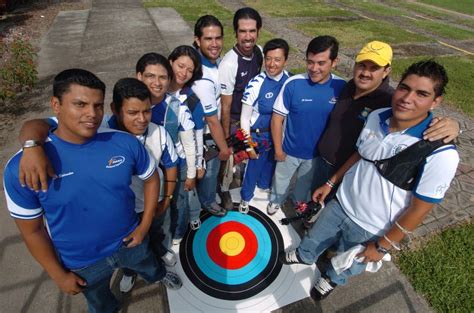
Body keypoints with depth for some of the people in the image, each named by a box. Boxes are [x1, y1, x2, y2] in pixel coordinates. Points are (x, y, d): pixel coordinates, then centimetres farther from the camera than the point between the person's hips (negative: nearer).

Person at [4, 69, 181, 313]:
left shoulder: (125, 143, -22)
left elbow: (151, 178, -4)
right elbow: (32, 230, -12)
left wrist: (144, 225, -6)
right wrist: (58, 275, -4)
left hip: (129, 241, 2)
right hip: (82, 263, -1)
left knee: (150, 267, 34)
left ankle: (160, 276, 69)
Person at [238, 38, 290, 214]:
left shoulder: (290, 80, -11)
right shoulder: (256, 83, -22)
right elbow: (245, 117, -15)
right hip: (258, 135, -4)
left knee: (271, 162, 27)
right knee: (253, 167, 12)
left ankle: (264, 184, 59)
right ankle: (246, 197, 39)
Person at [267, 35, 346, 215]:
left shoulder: (341, 87, -16)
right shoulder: (293, 84, -23)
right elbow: (277, 117, -15)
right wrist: (278, 149, -10)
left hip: (317, 152, 2)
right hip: (290, 150, -1)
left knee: (305, 183, 28)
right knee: (281, 180, 24)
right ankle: (276, 200, 54)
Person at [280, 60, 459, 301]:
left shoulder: (440, 154, -29)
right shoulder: (377, 117, -13)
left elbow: (419, 208, -19)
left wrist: (383, 246, -11)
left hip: (370, 229, -4)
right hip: (341, 203, 4)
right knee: (315, 239, 29)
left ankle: (331, 279, 60)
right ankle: (304, 256, 63)